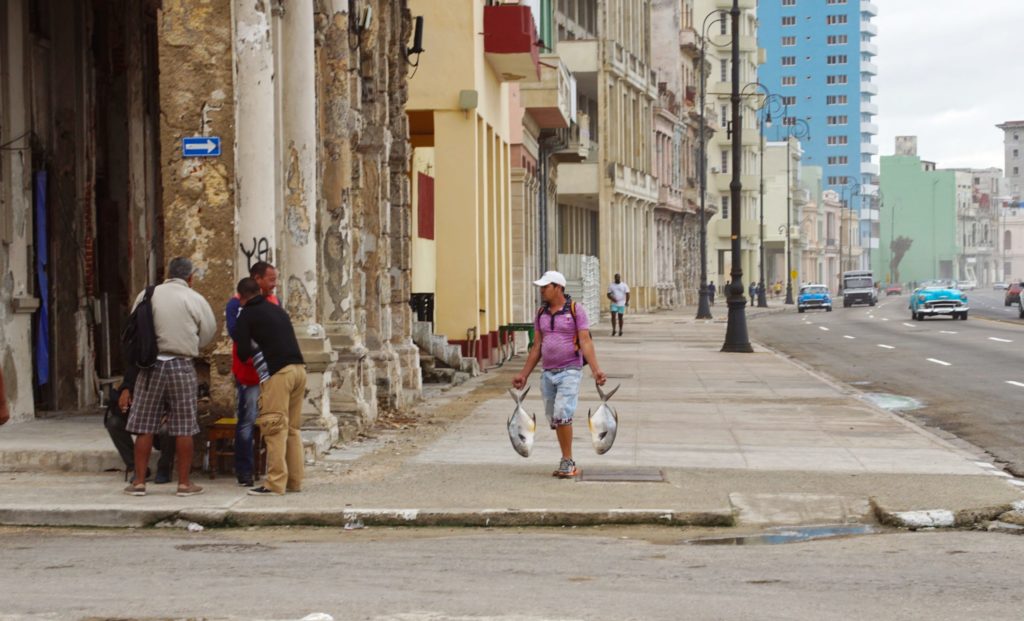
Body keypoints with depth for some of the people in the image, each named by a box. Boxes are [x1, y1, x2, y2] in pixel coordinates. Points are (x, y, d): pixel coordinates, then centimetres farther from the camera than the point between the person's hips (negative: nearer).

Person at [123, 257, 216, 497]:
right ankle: (184, 482, 8)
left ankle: (139, 481, 8)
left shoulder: (146, 296, 2)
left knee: (144, 426, 7)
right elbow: (207, 335, 4)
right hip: (182, 365, -1)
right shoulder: (196, 300, -2)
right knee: (184, 428, 5)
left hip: (151, 363, 1)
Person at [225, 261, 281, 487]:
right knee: (247, 420, -1)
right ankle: (244, 472, 5)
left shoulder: (274, 301, 11)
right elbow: (235, 332, -20)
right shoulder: (237, 303, -8)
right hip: (249, 371, -6)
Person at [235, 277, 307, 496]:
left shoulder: (247, 315, 3)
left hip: (278, 372, -7)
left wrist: (250, 353, 23)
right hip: (299, 368, 7)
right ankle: (295, 480, 13)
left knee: (275, 428, -7)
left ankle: (275, 483, -9)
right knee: (292, 427, 12)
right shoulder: (277, 310, 23)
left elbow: (243, 351, 0)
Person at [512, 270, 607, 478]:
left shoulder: (576, 310, -6)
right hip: (548, 373, 6)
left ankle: (567, 462, -9)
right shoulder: (541, 313, 11)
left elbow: (586, 342, -12)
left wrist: (596, 370, -22)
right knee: (555, 420, 7)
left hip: (569, 371, -6)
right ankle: (568, 464, 16)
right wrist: (524, 374, 14)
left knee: (562, 415, -18)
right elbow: (537, 347, 15)